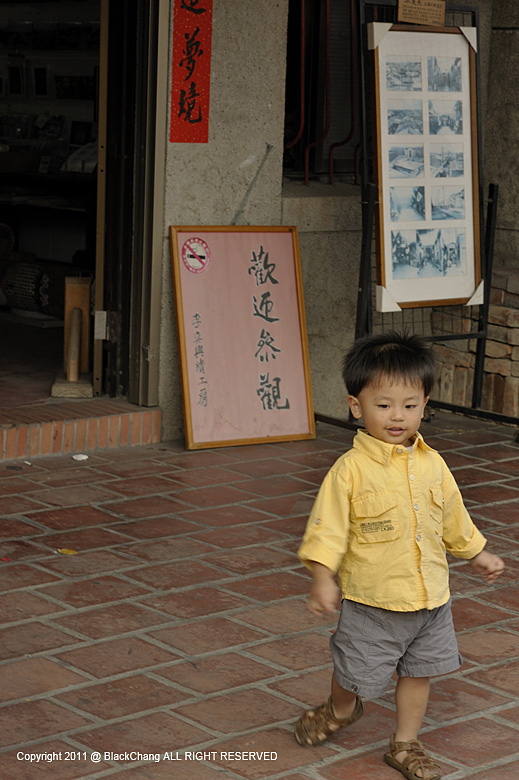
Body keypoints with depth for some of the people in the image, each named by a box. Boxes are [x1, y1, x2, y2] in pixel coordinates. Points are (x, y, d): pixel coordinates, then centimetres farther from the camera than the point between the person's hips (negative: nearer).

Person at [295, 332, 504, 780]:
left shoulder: (432, 464, 1)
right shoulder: (351, 469, -16)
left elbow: (453, 517, 17)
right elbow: (329, 526, -17)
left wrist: (477, 554, 26)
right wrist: (323, 578, -26)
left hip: (430, 597, 4)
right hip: (372, 601, -4)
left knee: (418, 672, 14)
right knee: (356, 672, 9)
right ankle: (341, 710, 42)